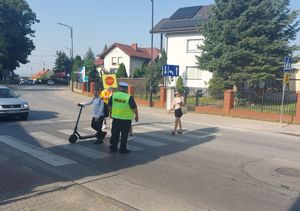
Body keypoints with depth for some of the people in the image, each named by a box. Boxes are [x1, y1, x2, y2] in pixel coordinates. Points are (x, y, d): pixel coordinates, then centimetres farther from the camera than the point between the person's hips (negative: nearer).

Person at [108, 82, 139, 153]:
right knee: (124, 134, 7)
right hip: (126, 119, -4)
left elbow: (109, 106, 6)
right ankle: (123, 149, 13)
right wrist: (137, 116, 2)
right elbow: (134, 108, -12)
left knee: (115, 133, 15)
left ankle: (113, 148, 23)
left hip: (116, 118, 4)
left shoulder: (114, 95, -1)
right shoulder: (129, 97, -12)